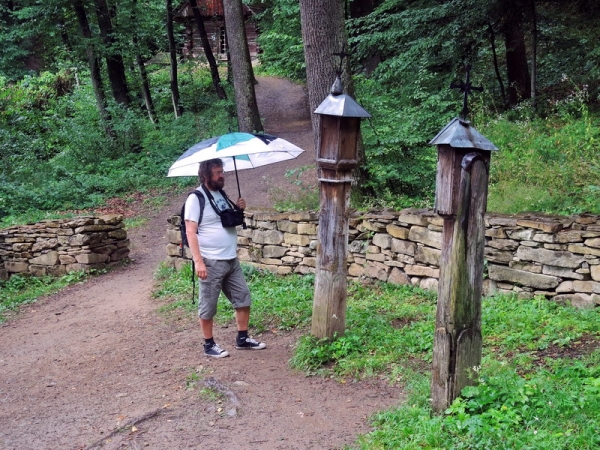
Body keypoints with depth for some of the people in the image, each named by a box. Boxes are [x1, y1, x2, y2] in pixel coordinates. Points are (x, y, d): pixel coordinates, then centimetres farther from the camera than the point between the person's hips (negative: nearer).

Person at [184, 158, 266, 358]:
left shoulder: (220, 194, 11)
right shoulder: (196, 198, -13)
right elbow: (190, 232, -17)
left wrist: (238, 210, 3)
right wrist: (198, 261, -23)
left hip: (232, 260, 8)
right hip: (211, 262, -8)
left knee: (243, 297, 12)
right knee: (208, 305, 4)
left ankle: (243, 339, 24)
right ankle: (209, 345, 17)